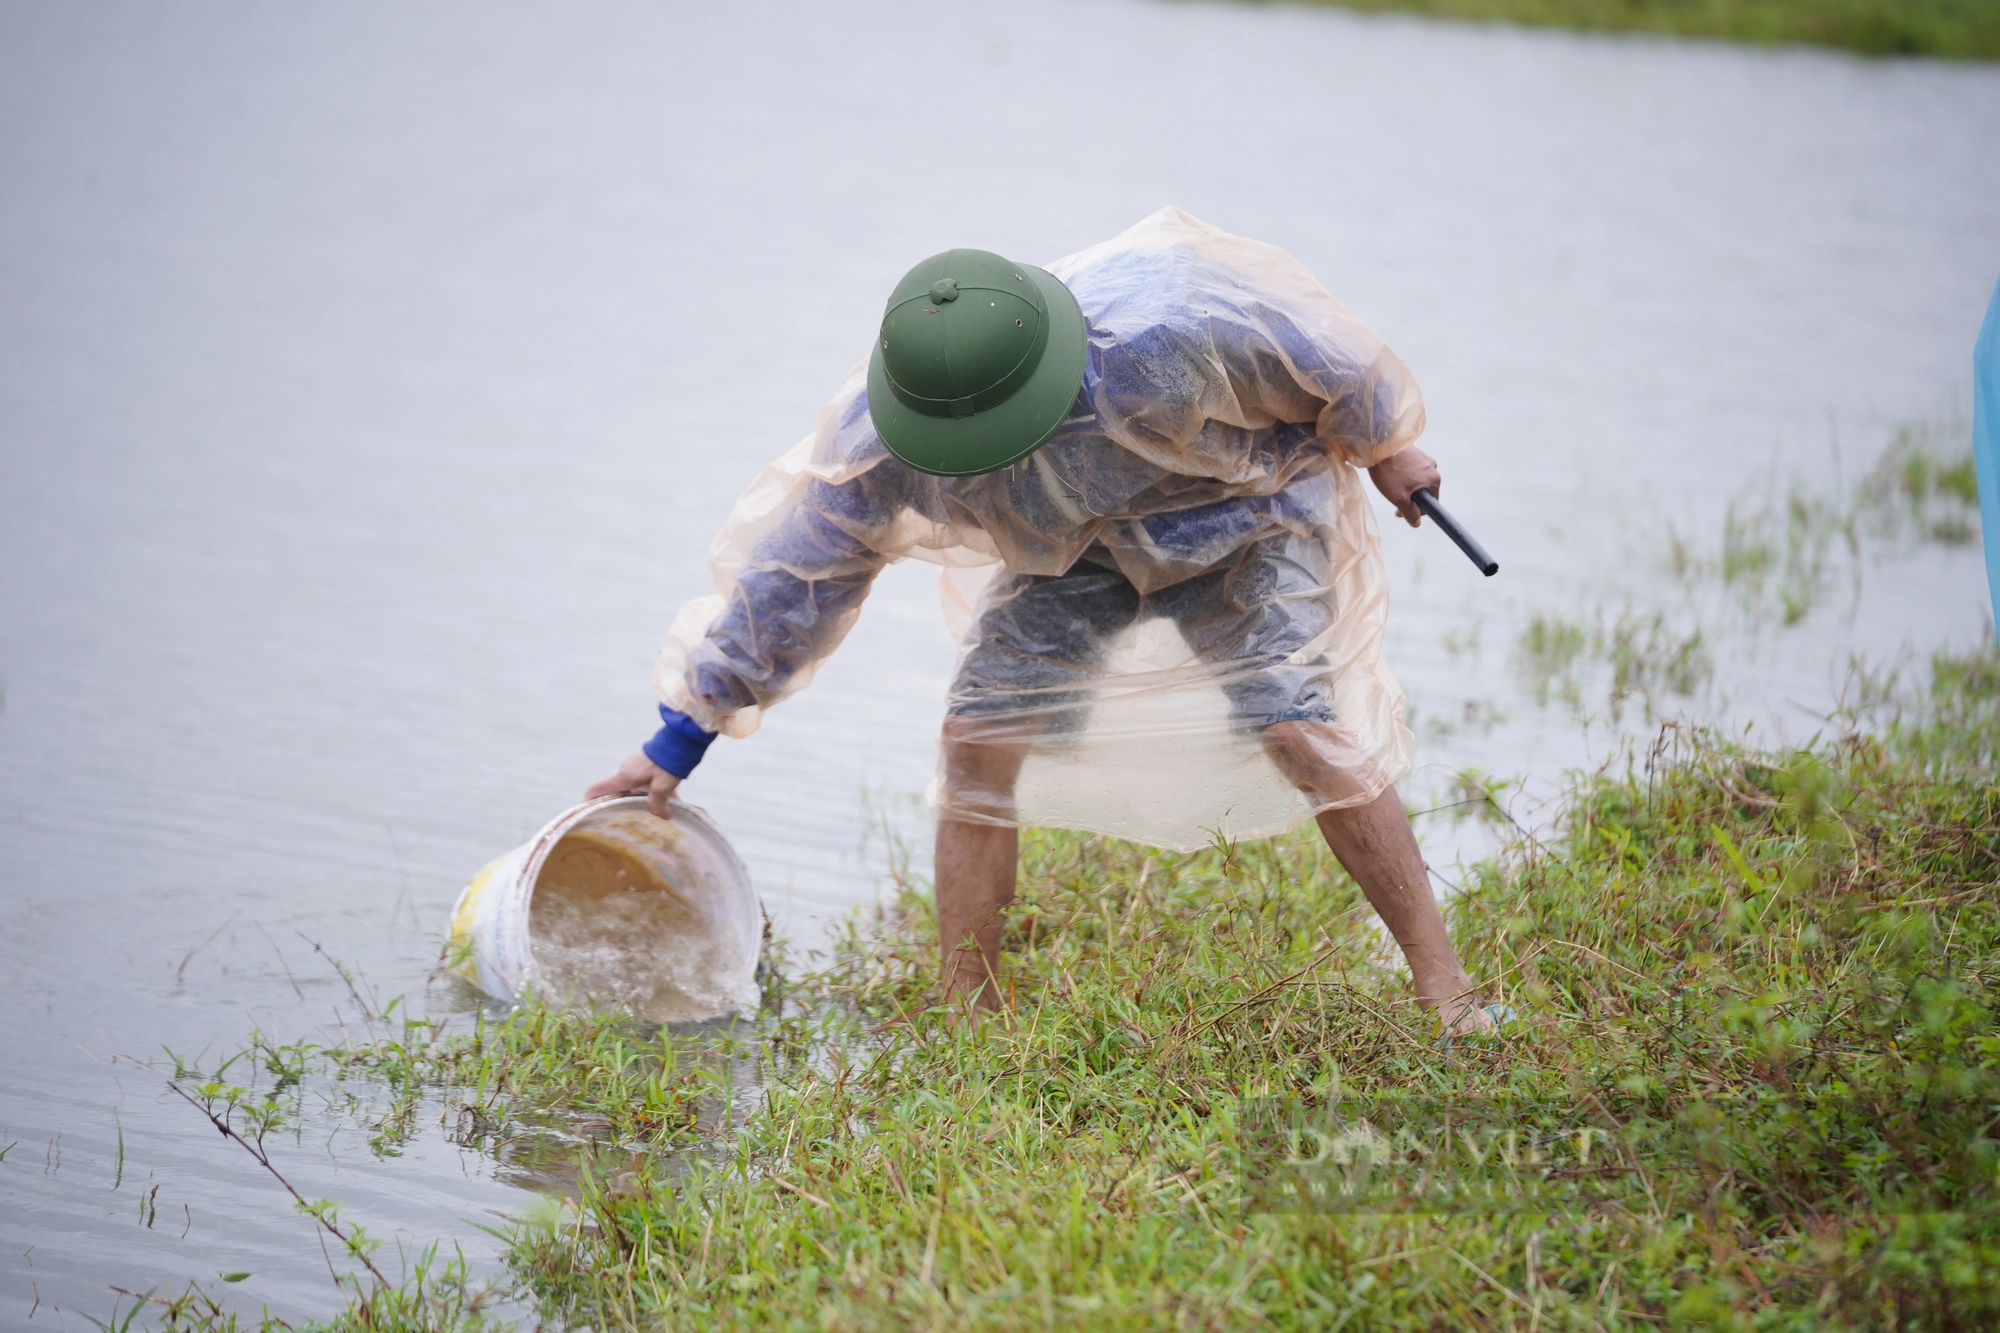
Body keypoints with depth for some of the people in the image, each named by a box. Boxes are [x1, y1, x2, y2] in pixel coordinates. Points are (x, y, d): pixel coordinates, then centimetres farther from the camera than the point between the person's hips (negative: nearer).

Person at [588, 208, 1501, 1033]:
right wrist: (682, 739, -12)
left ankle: (1444, 988, -6)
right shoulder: (880, 441, -29)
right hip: (1072, 550, 3)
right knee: (979, 737, -12)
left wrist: (1383, 445, -2)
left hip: (1238, 511, -3)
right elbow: (788, 573, -17)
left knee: (1309, 732, -19)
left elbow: (1316, 353, -21)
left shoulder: (1162, 328, -42)